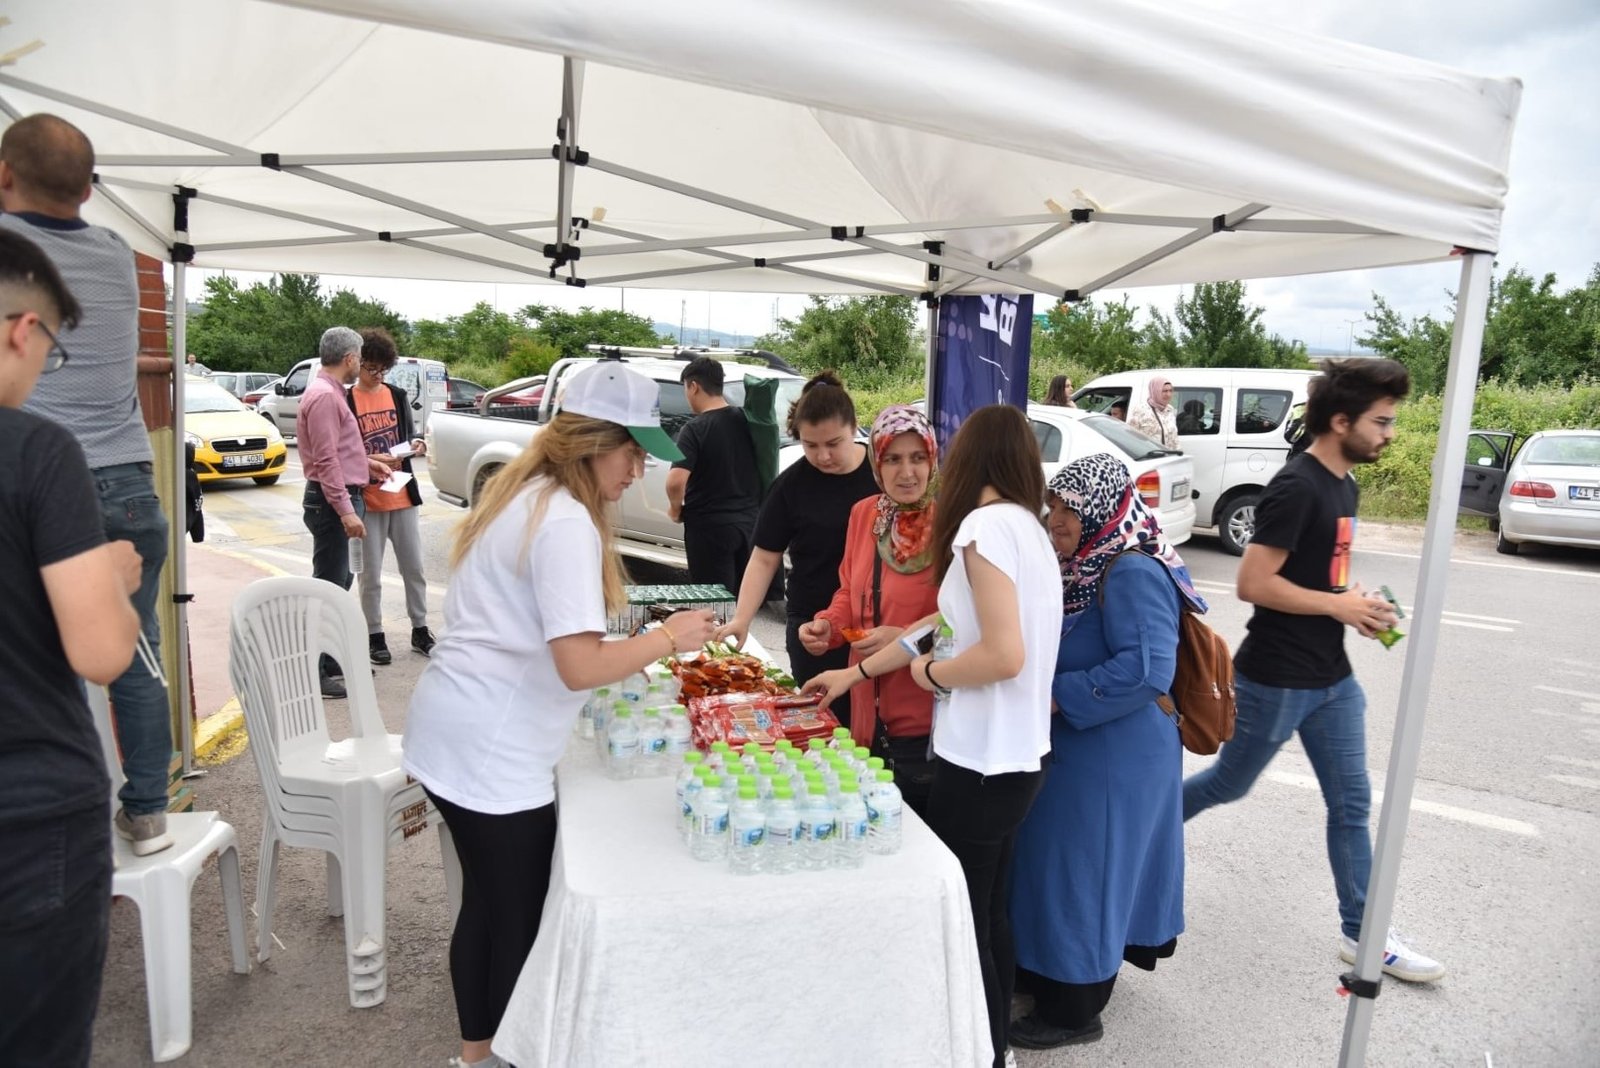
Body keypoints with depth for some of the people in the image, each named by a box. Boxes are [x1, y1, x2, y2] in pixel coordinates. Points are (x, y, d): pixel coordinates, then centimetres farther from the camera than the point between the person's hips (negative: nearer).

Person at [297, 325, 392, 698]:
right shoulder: (324, 395, -17)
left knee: (339, 581, 17)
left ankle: (335, 661, 29)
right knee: (329, 584, -6)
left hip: (339, 498, 11)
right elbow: (326, 460, -23)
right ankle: (317, 673, 1)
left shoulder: (331, 392, 15)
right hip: (331, 501, -11)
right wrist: (345, 510, -25)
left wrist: (368, 463, 30)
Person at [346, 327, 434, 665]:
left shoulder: (398, 396, 8)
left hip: (402, 495, 4)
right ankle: (374, 636, 17)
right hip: (366, 500, -4)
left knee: (414, 567, 10)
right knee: (370, 574, 5)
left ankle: (420, 630, 23)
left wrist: (416, 445, -5)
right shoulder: (346, 402, -6)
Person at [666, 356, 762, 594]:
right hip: (749, 523, 6)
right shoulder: (746, 420, 1)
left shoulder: (695, 429, -16)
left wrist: (676, 508, -7)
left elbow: (676, 481, -26)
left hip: (709, 527, -6)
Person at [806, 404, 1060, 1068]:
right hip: (1015, 758, 9)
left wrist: (929, 673, -7)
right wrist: (856, 671, 20)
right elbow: (947, 624, 14)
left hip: (980, 763, -9)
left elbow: (1004, 655, -25)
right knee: (988, 920, 21)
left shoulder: (985, 524, -17)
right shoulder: (1028, 526, 10)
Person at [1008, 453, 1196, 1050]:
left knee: (1081, 872, 4)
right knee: (1057, 865, 21)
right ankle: (1045, 973, 40)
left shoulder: (1133, 573, -22)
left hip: (1112, 760, -9)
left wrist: (1056, 696, -23)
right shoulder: (1081, 566, 8)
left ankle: (1073, 1009, 23)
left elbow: (1147, 670, -29)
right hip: (1075, 749, 9)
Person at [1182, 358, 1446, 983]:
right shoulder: (1296, 488, -21)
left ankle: (1360, 933, 25)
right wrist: (1339, 606, -18)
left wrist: (1358, 605, 1)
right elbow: (1253, 584, -25)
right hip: (1274, 680, -8)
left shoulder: (1344, 485, 9)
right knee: (1229, 785, 10)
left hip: (1332, 678, 9)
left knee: (1352, 804, 12)